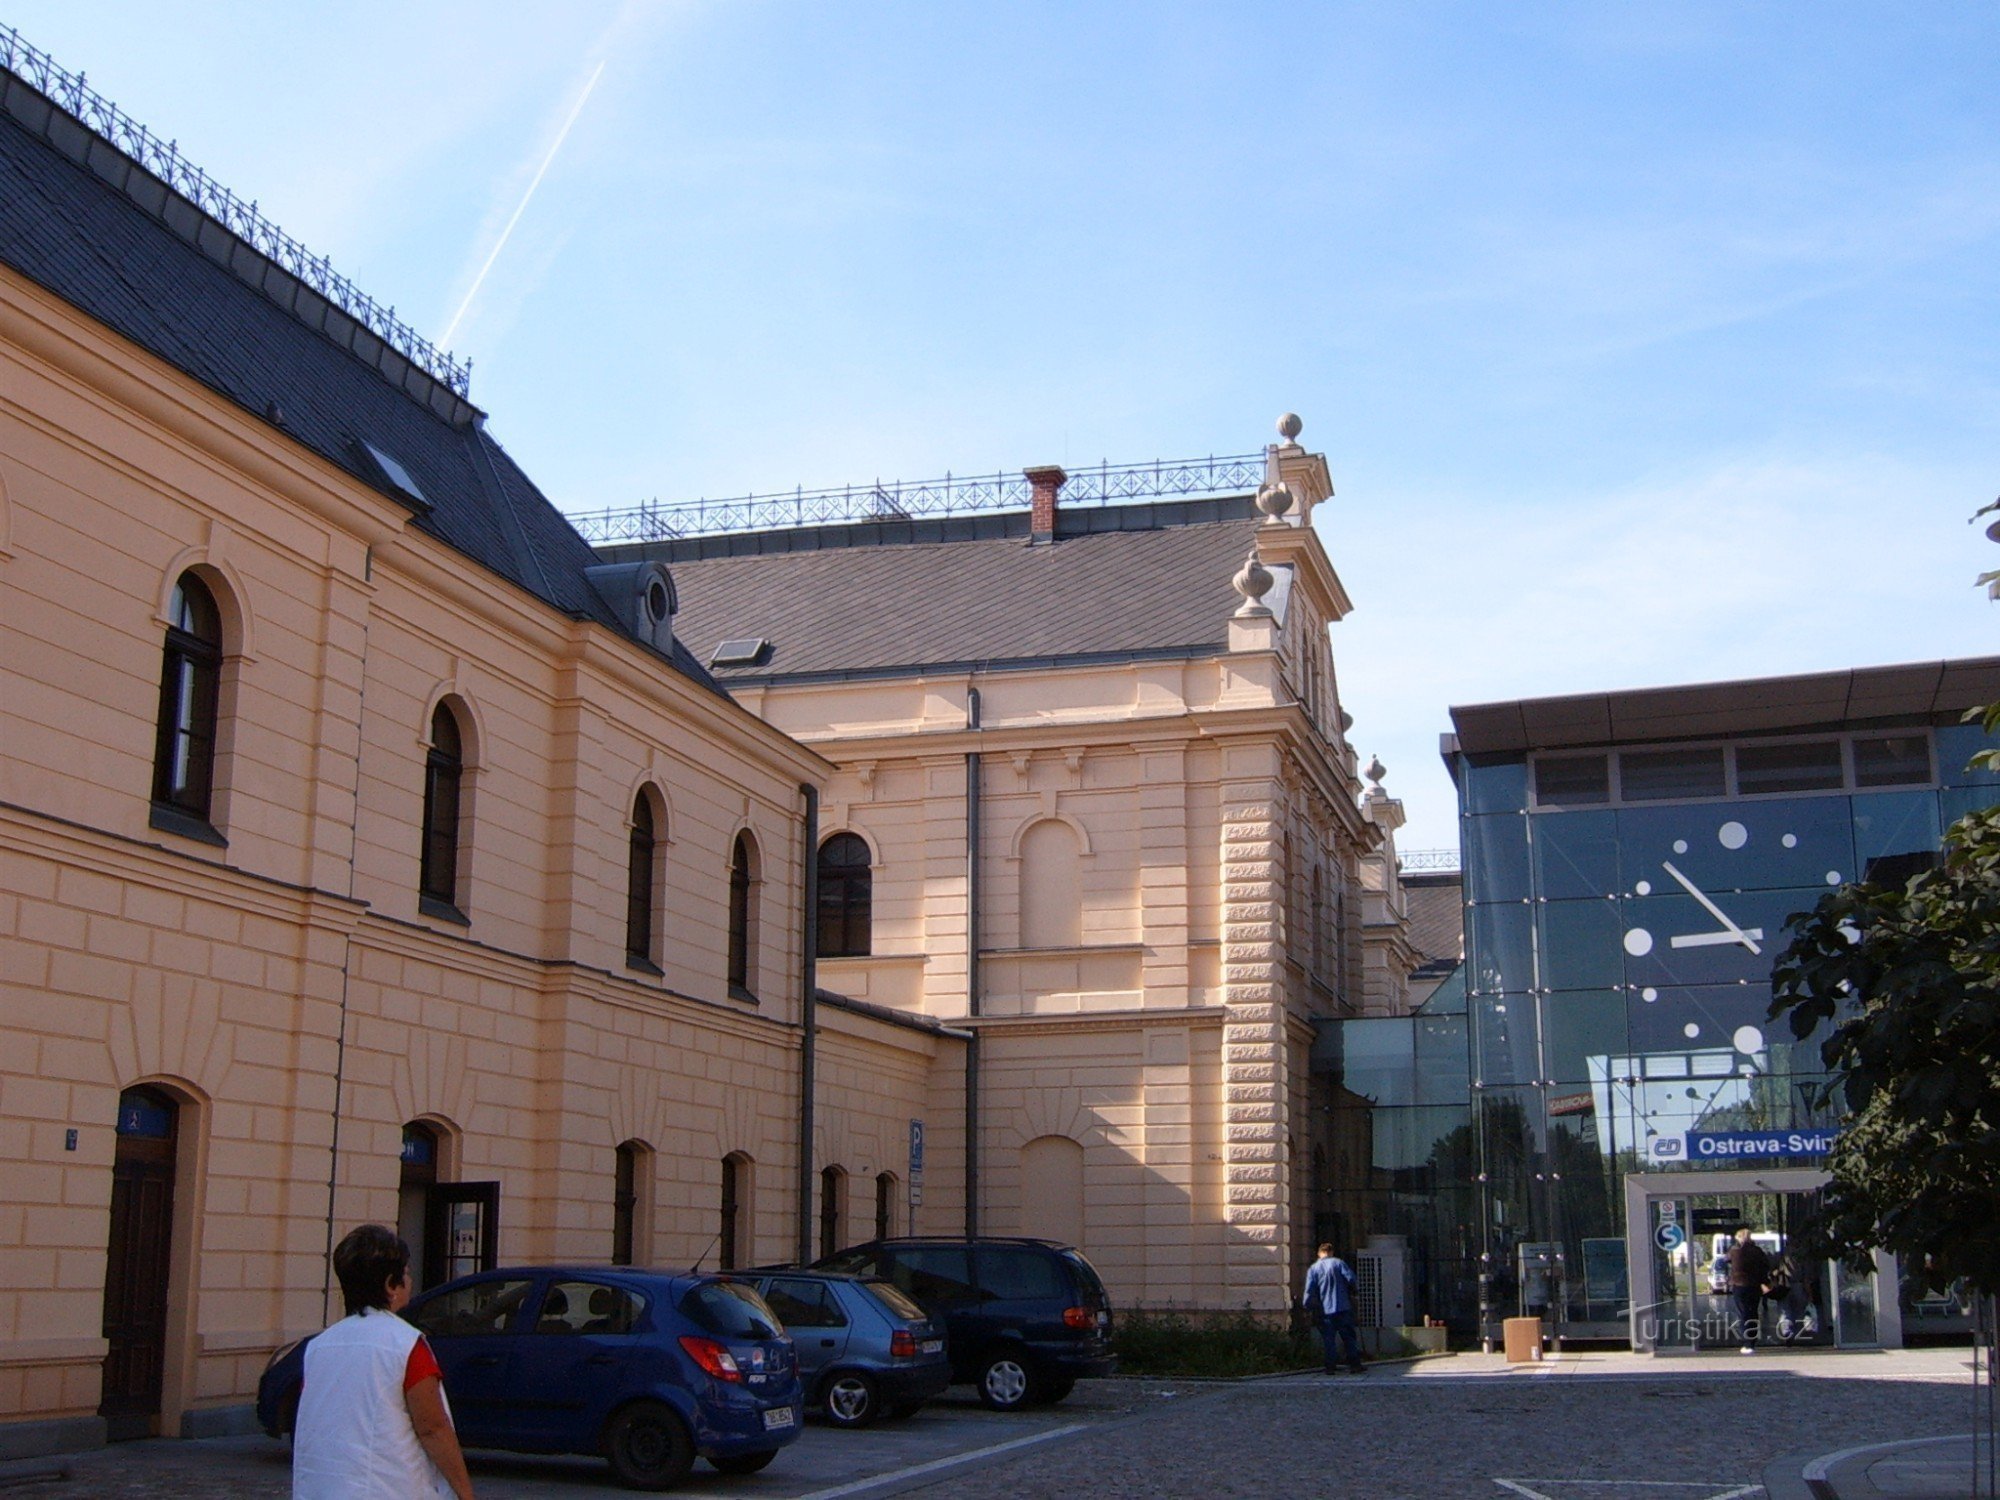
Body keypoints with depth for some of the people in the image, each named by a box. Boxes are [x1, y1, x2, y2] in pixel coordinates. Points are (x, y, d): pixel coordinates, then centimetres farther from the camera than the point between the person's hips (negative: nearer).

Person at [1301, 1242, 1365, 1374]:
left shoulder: (1313, 1269, 4)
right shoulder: (1338, 1263, 1)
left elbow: (1309, 1291, -3)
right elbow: (1350, 1278, -8)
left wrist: (1308, 1307, 5)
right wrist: (1351, 1294, 9)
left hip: (1325, 1310, 1)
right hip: (1343, 1308, -1)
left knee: (1329, 1339, 5)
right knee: (1349, 1337, 6)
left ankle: (1331, 1367, 1)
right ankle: (1355, 1364, 3)